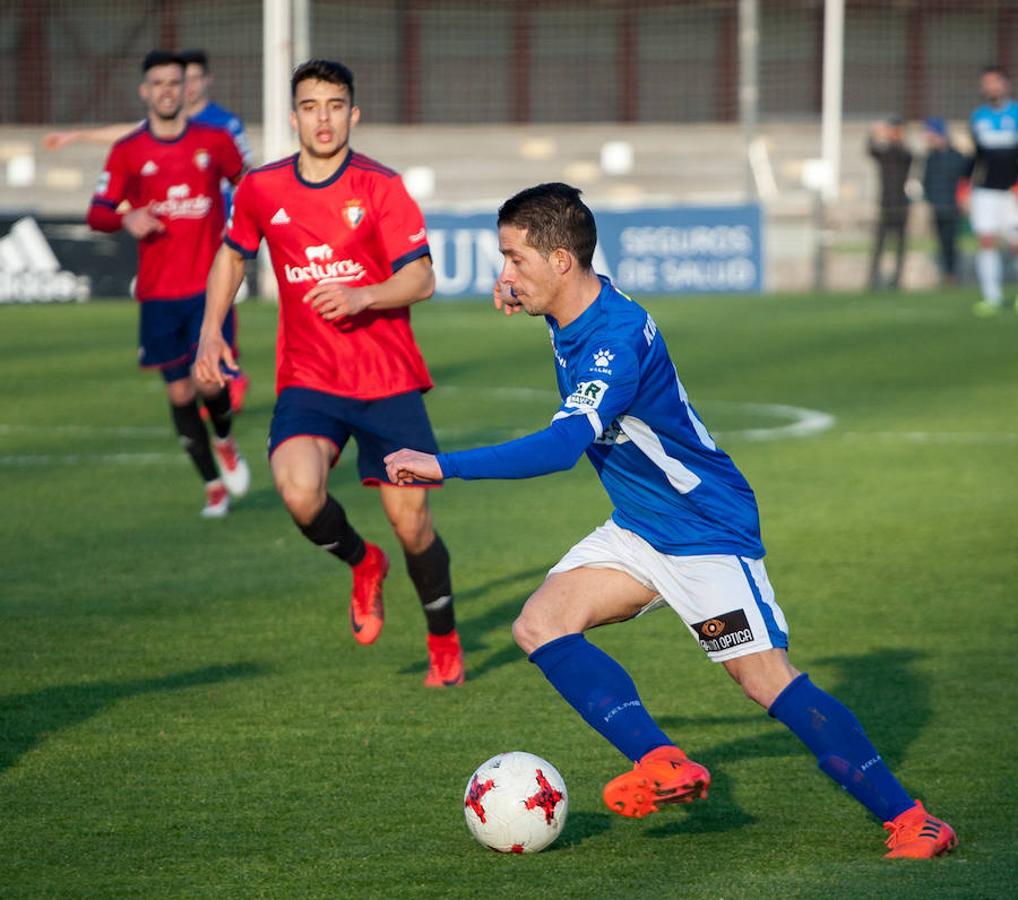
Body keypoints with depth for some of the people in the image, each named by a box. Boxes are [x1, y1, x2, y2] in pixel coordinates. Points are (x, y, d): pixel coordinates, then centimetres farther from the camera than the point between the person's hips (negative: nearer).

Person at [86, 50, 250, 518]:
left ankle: (224, 441, 18)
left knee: (210, 382, -16)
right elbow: (97, 213, 1)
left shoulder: (215, 142, 2)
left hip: (208, 285, -1)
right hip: (157, 291, 1)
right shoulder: (127, 152, 1)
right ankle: (215, 485, 20)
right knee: (179, 393, 4)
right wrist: (126, 219, -19)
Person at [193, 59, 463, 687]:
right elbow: (233, 254, 22)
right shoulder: (261, 189, 3)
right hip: (308, 381, 2)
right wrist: (212, 332, 13)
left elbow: (421, 279, -11)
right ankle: (363, 564, 9)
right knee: (300, 492, -25)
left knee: (412, 522, -2)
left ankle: (445, 642, 24)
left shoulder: (381, 187, -6)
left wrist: (361, 296, -29)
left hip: (389, 381, -1)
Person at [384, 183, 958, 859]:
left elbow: (561, 446, -40)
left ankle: (908, 820, -3)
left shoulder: (616, 340, -29)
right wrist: (521, 293, 6)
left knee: (768, 680, -12)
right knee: (540, 624, -7)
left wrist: (445, 466, -40)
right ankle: (665, 766, -9)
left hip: (709, 530, -9)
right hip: (641, 530, 9)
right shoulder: (576, 310, 0)